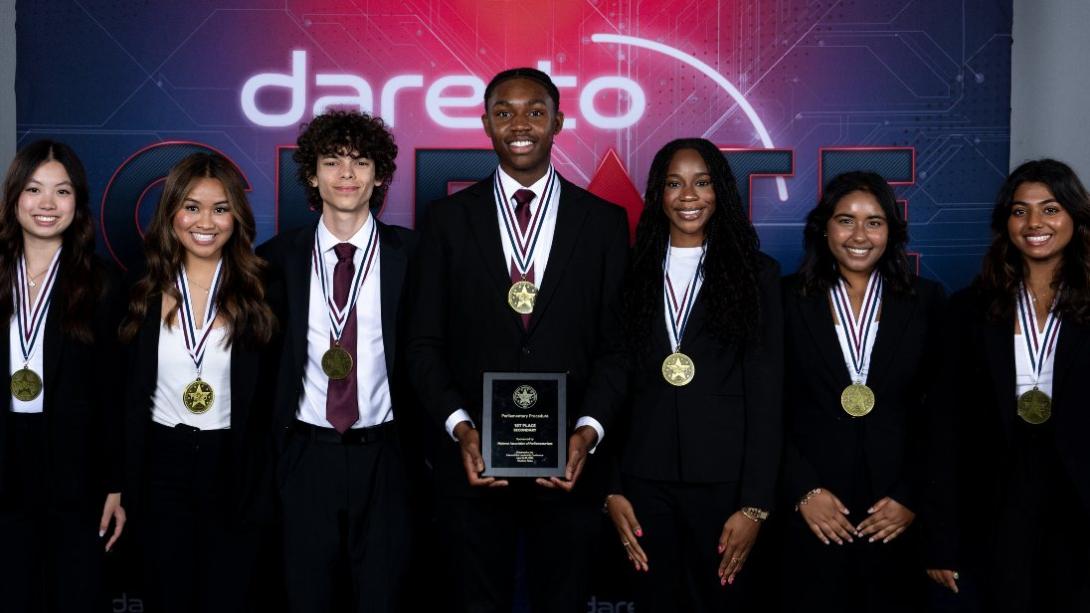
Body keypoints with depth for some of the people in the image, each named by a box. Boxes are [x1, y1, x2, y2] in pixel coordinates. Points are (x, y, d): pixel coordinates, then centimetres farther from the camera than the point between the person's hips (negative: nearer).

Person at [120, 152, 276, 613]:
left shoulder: (259, 292, -4)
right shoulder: (145, 293, 2)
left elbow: (272, 393, -3)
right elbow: (131, 395, 5)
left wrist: (264, 484, -8)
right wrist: (123, 485, 1)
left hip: (233, 469, -2)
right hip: (162, 468, 2)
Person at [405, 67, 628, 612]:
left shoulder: (604, 222, 3)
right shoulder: (448, 219, 3)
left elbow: (615, 346, 1)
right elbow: (425, 343, 1)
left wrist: (588, 431, -12)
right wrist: (459, 427, -12)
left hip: (570, 464, 0)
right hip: (473, 461, 0)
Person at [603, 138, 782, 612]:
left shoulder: (756, 273, 2)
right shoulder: (633, 273, 8)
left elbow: (766, 395, -2)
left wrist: (755, 504, -8)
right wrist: (611, 489, 1)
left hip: (725, 479, -2)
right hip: (645, 478, 2)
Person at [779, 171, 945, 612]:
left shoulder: (925, 301, 5)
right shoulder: (790, 300, 0)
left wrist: (913, 496, -3)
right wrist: (803, 490, -8)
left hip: (898, 512, 1)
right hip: (813, 513, -1)